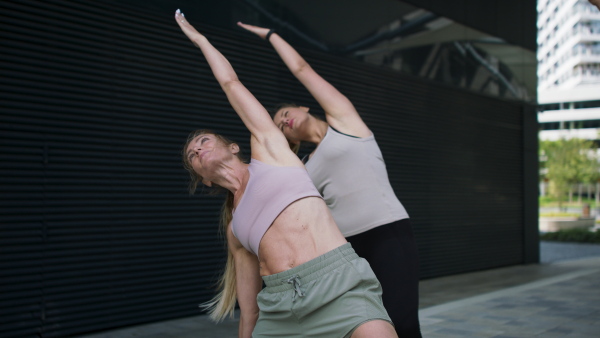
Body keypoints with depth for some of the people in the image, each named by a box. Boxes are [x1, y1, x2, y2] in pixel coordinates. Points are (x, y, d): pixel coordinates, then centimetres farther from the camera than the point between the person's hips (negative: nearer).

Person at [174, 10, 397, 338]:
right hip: (280, 307, 6)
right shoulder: (235, 230, 25)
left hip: (340, 286, -5)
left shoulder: (267, 150, 16)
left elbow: (230, 83, 22)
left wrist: (200, 38, 35)